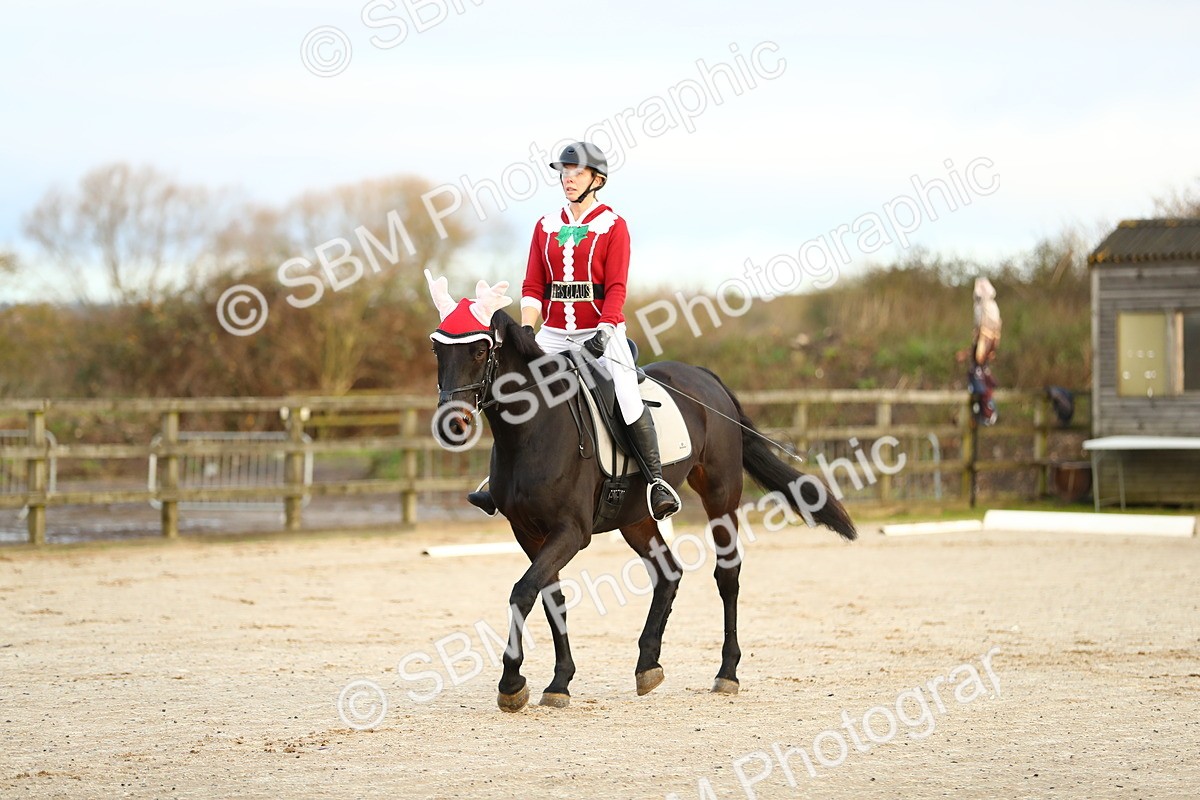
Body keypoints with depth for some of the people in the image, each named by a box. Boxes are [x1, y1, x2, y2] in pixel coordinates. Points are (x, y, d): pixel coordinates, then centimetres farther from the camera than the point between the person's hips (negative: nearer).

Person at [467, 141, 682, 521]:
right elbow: (532, 286, 7)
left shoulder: (613, 226, -1)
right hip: (554, 334, 5)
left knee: (626, 393, -22)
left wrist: (605, 331, -23)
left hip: (601, 333, -4)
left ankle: (657, 480, -16)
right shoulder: (546, 226, 10)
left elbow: (616, 289, -8)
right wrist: (526, 332, -8)